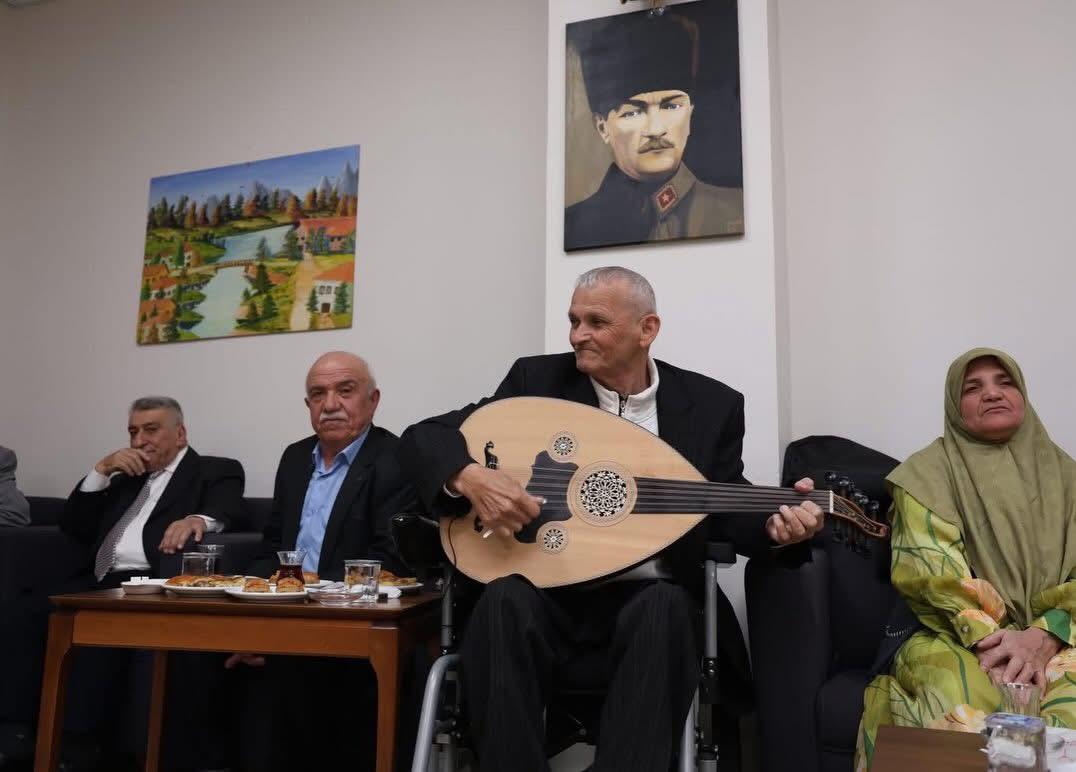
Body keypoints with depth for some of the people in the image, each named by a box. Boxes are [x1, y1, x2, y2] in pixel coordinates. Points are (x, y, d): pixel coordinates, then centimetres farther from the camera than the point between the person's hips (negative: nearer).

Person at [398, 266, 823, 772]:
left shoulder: (711, 405, 3)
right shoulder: (538, 380, 1)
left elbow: (726, 513, 7)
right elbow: (420, 439, 0)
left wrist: (775, 525, -16)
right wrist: (469, 475, -22)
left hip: (652, 602, 0)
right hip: (550, 597, 1)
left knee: (664, 608, -33)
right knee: (506, 602, -32)